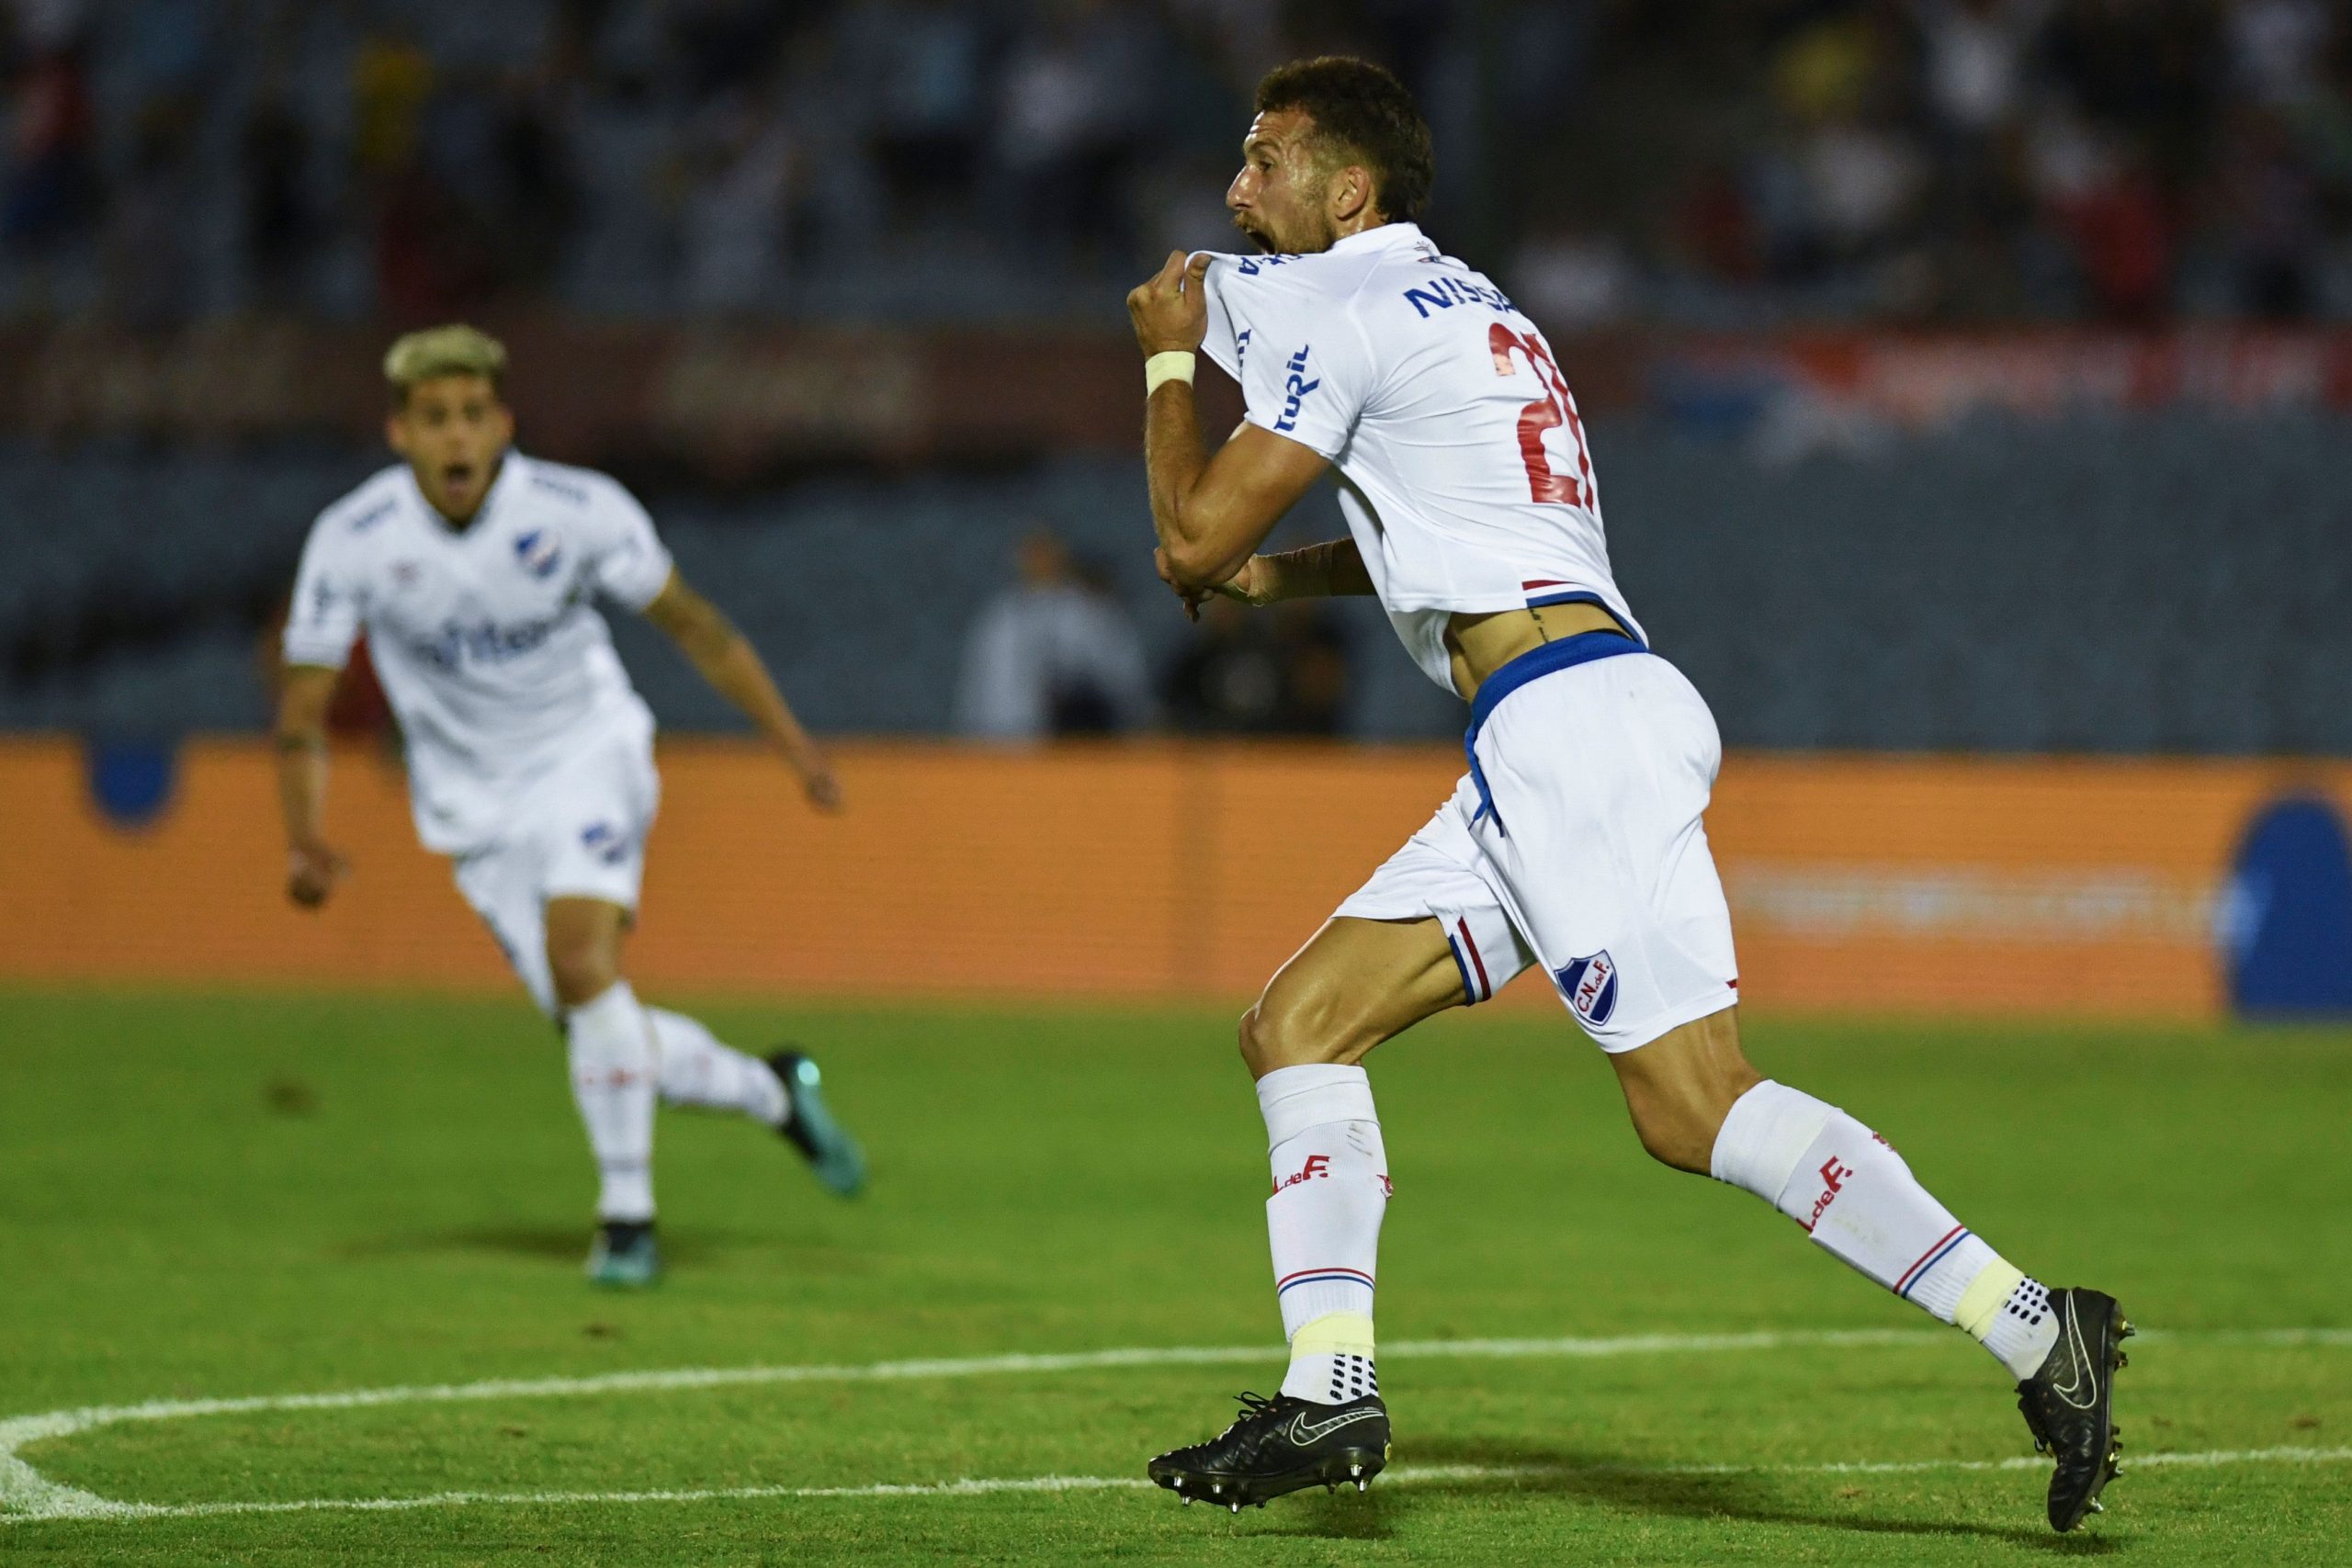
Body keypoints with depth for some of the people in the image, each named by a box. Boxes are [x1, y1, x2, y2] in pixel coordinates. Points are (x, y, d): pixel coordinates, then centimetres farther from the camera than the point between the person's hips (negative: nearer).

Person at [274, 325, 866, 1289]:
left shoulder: (580, 512, -17)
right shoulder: (350, 541, -15)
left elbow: (690, 623, -2)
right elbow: (302, 711, -8)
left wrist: (790, 741, -1)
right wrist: (305, 841, -22)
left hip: (586, 753, -2)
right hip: (474, 803, 2)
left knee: (580, 954, -27)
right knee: (601, 1036, -2)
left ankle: (627, 1214, -14)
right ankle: (773, 1093, 26)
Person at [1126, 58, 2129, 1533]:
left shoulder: (1346, 307, -3)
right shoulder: (1453, 302, 27)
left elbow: (1194, 535, -1)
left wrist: (1169, 358, 14)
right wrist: (1279, 574, 29)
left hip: (1568, 722, -10)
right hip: (1547, 741, 10)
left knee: (1694, 1103, -18)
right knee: (1298, 1026, 7)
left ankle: (2034, 1325, -20)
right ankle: (1331, 1395, 1)